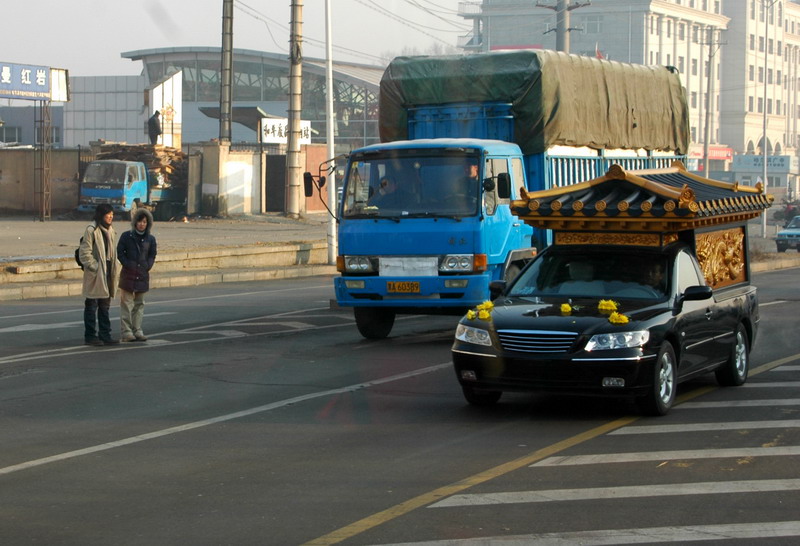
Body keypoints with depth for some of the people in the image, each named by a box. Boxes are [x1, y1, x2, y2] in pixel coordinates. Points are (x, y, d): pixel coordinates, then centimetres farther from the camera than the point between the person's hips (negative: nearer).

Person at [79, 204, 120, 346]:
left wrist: (114, 269, 10)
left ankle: (105, 335, 18)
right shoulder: (91, 230, -13)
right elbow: (84, 253, -16)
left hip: (107, 273, 8)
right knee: (91, 305, 0)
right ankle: (90, 336, 5)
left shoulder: (109, 230, 13)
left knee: (105, 305, 12)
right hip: (95, 275, -8)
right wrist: (94, 267, -18)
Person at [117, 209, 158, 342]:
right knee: (127, 303, -5)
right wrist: (128, 265, -9)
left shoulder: (150, 239, 7)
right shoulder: (126, 236, -2)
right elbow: (120, 253, 0)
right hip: (128, 275, -3)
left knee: (139, 304, 8)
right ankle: (126, 331, -2)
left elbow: (152, 255, 14)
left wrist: (147, 266, 0)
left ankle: (137, 331, 14)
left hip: (143, 275, 4)